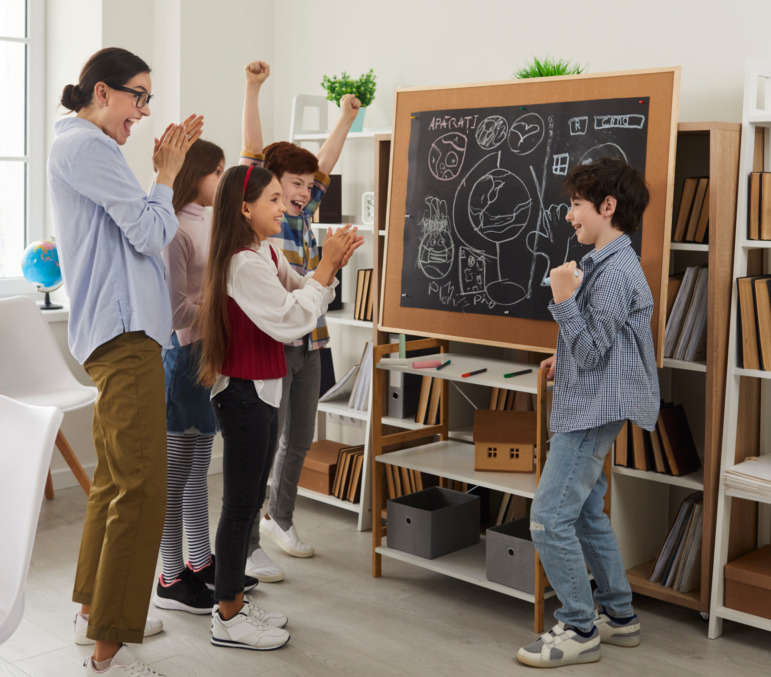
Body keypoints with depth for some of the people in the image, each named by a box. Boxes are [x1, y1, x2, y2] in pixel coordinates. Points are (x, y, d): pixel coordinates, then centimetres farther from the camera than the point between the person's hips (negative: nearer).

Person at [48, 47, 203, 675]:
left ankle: (95, 611, 29)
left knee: (116, 479, 17)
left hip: (116, 332, 11)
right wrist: (166, 174, 0)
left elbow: (139, 229, 21)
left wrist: (165, 167, 15)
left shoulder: (82, 146, 23)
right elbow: (150, 233, -14)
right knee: (140, 488, -12)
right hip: (123, 332, -11)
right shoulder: (85, 145, -10)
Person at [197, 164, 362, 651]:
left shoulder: (267, 255, 10)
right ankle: (228, 619, 9)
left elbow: (301, 297, 12)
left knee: (251, 501, 16)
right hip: (243, 393, -10)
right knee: (240, 504, -2)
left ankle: (235, 601, 27)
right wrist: (326, 266, -19)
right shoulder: (243, 263, -20)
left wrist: (332, 266, -4)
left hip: (261, 390, 10)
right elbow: (290, 321, -23)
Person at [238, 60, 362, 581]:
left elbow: (325, 164, 20)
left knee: (300, 439, 16)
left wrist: (346, 118, 21)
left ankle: (280, 519, 35)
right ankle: (247, 545, 5)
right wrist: (253, 90, -18)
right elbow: (253, 153, -12)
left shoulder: (304, 216, 12)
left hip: (308, 346, 7)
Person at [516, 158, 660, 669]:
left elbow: (592, 351, -20)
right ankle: (620, 616, 30)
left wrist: (563, 300, -24)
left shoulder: (615, 270, -19)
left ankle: (579, 630, 5)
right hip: (588, 409, 11)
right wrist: (567, 359, 16)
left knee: (550, 520, -8)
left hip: (591, 413, -11)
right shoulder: (606, 263, 13)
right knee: (587, 514, 19)